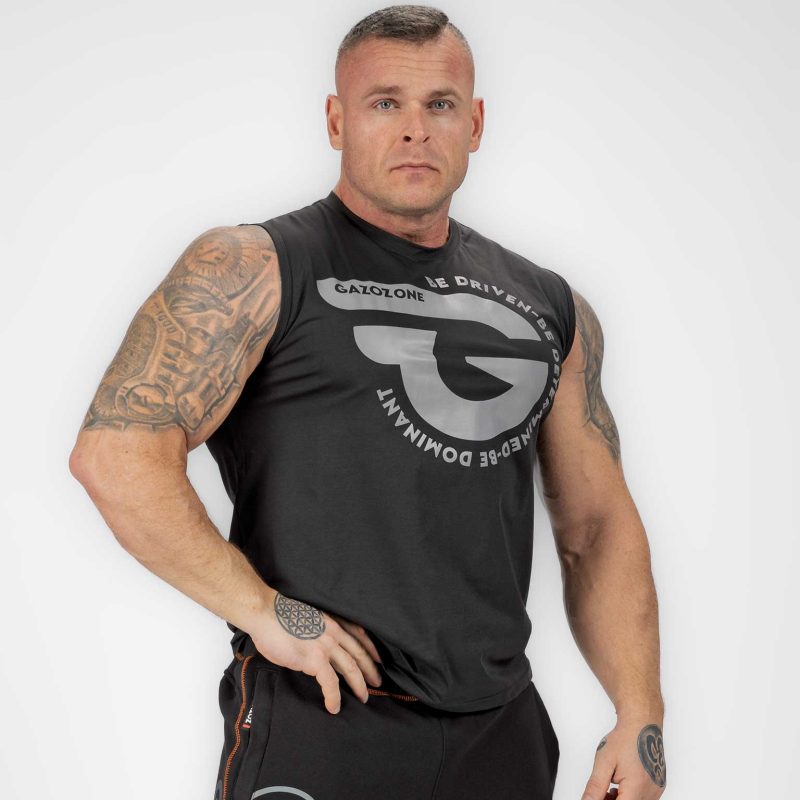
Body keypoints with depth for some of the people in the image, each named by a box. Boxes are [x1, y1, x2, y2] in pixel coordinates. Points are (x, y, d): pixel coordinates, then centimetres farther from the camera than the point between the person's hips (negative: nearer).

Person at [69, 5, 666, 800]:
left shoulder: (550, 310, 12)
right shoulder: (254, 270, -3)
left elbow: (597, 527, 15)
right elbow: (115, 452, -14)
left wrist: (640, 716, 5)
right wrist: (263, 612, -15)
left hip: (503, 733, 5)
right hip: (319, 724, -5)